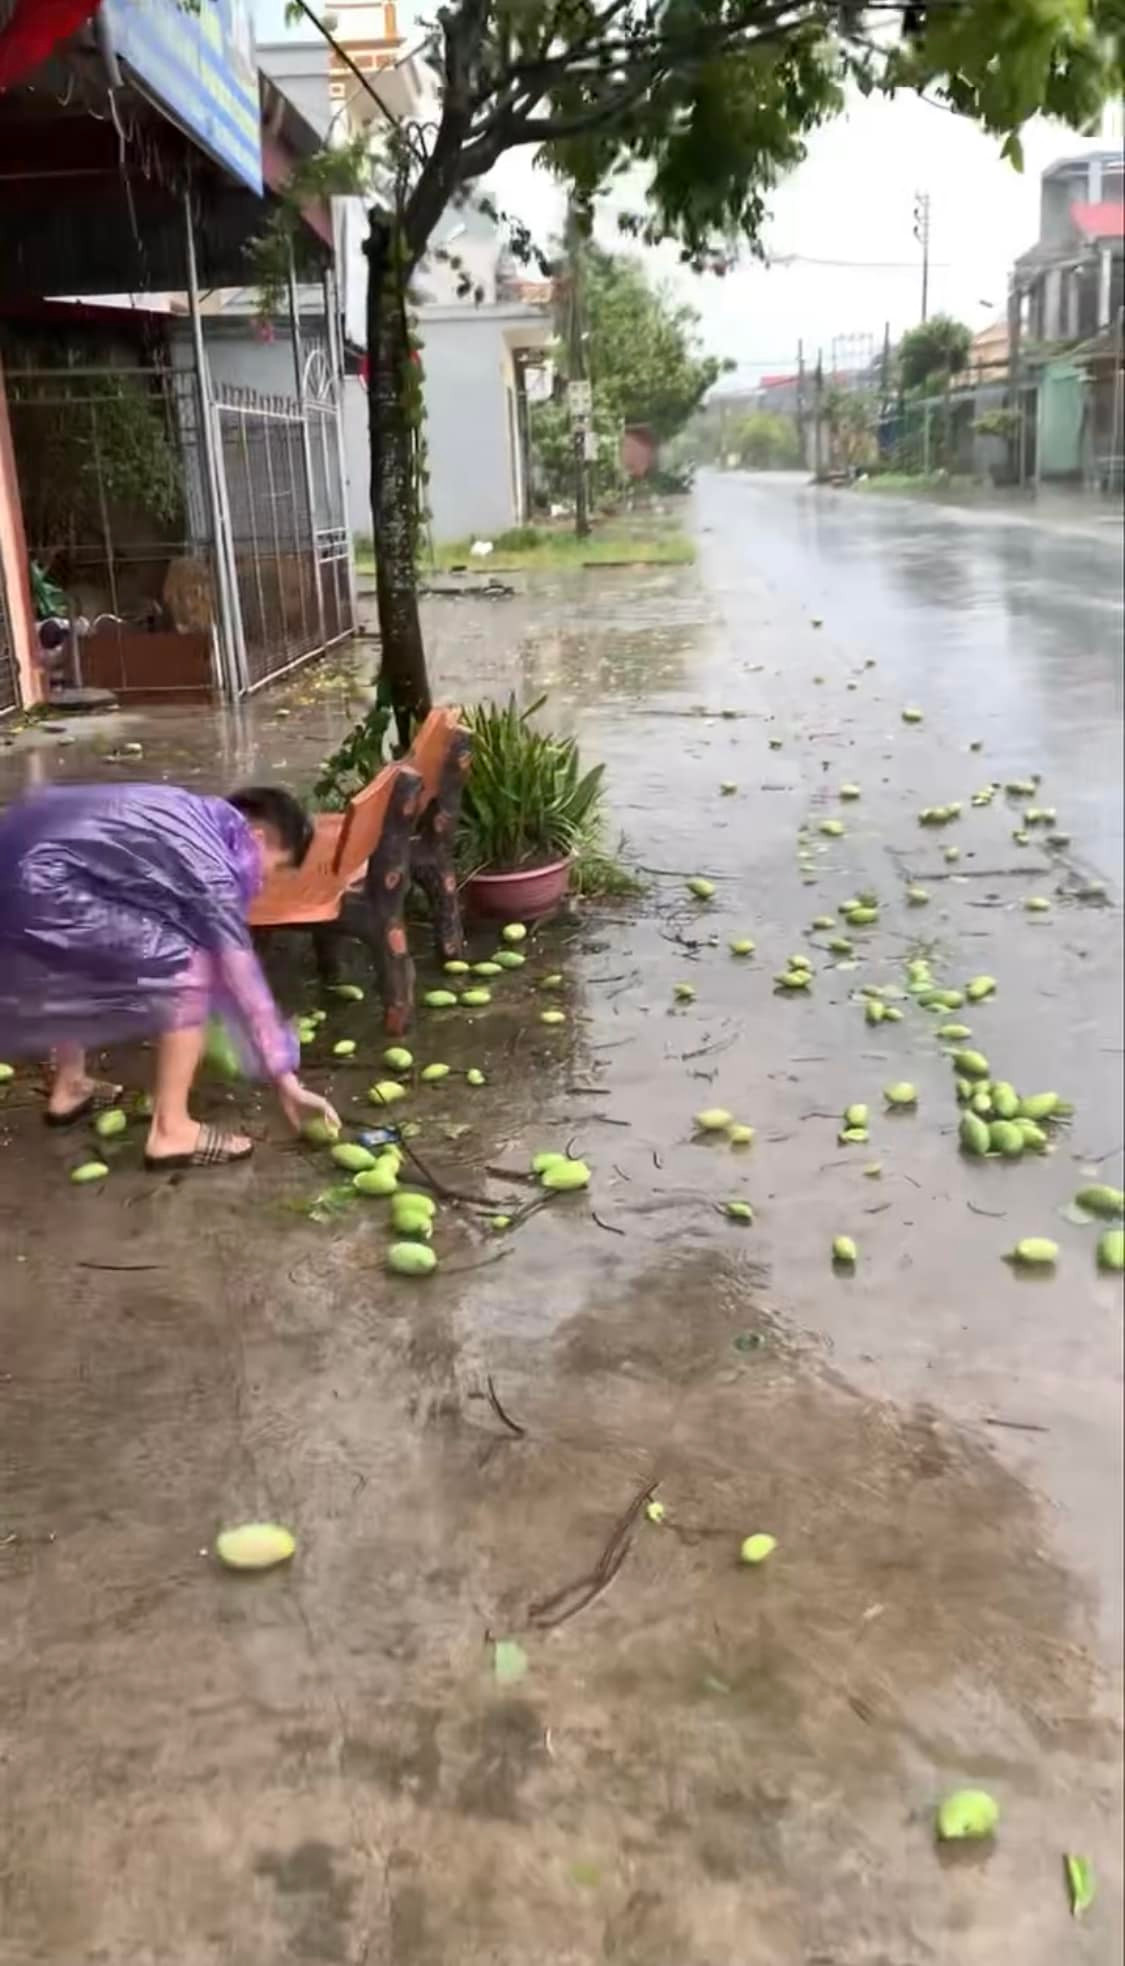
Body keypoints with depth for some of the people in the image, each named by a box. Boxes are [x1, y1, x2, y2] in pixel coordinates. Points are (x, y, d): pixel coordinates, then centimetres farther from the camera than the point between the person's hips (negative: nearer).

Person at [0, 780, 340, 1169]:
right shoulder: (211, 864, -7)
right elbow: (241, 977, -4)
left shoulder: (195, 819, 19)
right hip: (38, 886, -10)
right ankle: (170, 1130, 1)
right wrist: (287, 1082, 3)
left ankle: (69, 1087, 44)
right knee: (191, 965, -6)